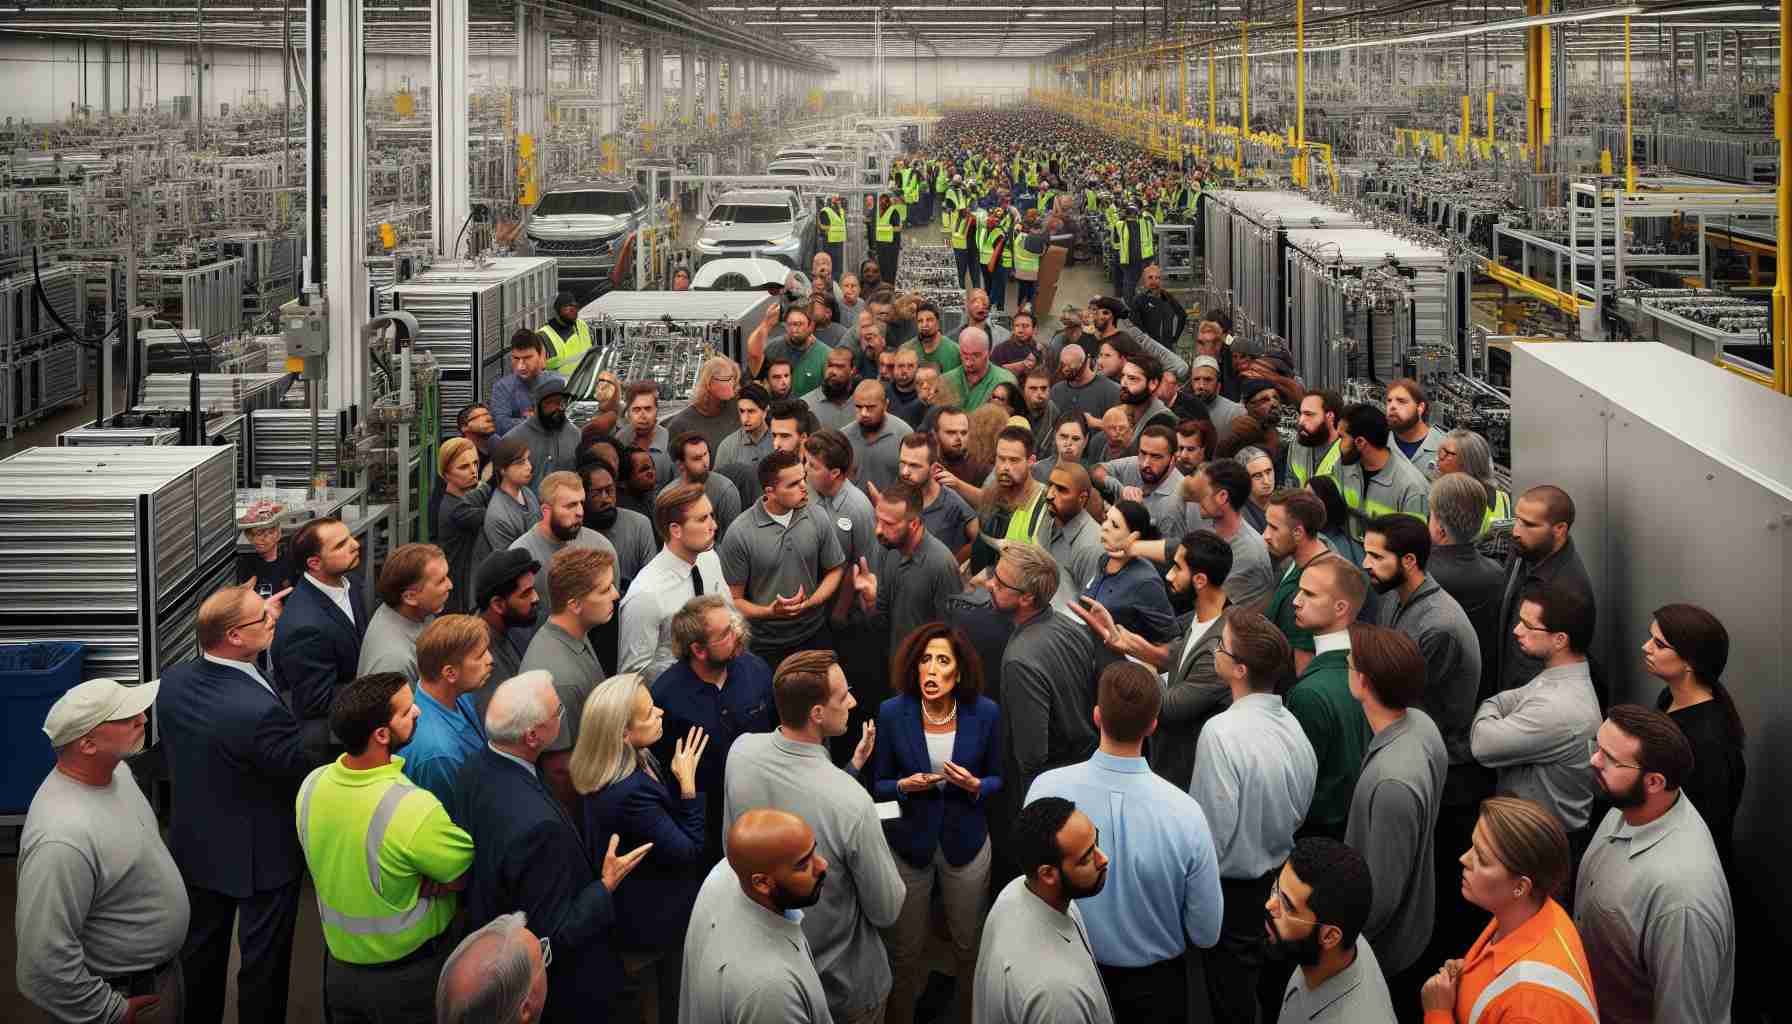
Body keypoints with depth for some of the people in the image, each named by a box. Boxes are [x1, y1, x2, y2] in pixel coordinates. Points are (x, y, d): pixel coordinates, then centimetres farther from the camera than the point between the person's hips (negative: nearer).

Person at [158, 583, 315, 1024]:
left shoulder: (173, 681, -14)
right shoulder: (258, 710, -37)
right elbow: (306, 762, -24)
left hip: (195, 846, 7)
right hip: (261, 855, -7)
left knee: (200, 950, 25)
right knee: (264, 959, 15)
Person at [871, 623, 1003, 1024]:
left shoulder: (984, 713, -10)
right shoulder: (893, 713, -12)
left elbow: (996, 778, 3)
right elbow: (878, 785, -1)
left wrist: (975, 786, -18)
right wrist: (904, 785, -22)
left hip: (966, 842, 1)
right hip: (908, 843, -1)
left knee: (969, 946, 14)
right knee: (904, 951, 8)